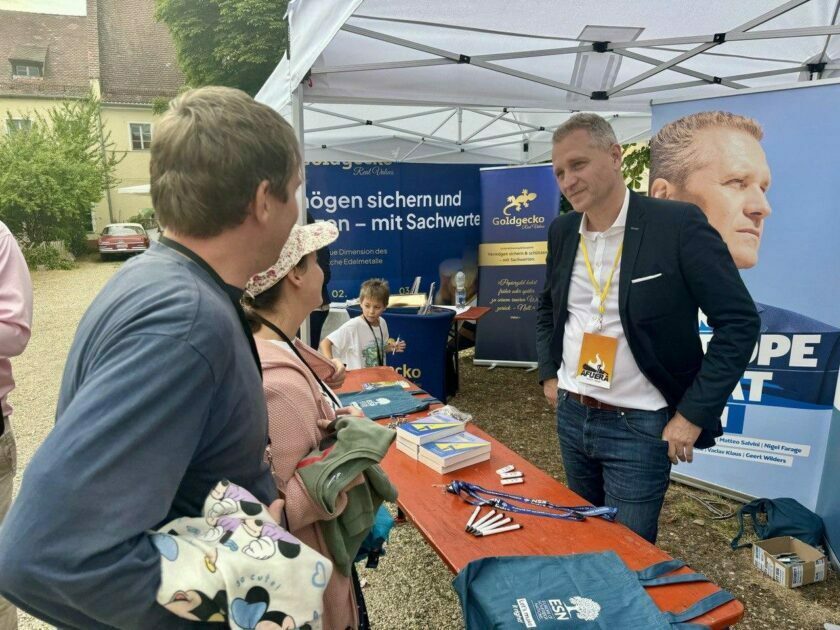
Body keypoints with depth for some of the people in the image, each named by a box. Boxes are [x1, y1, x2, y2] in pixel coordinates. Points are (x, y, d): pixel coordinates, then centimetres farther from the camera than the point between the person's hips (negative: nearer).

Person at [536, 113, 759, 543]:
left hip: (639, 426, -5)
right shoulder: (562, 231, 3)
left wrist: (693, 414, -16)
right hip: (571, 415, 6)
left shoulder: (678, 224, -15)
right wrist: (548, 373, 10)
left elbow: (739, 321, -14)